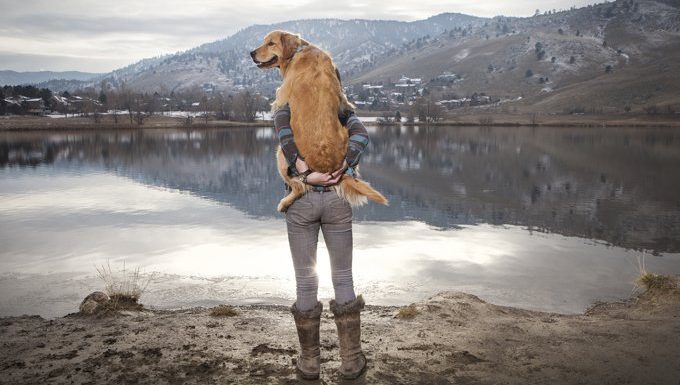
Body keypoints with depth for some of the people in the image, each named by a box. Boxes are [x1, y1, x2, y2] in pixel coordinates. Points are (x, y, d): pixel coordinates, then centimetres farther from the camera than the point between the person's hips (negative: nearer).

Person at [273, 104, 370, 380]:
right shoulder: (343, 110, 12)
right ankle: (351, 360, 17)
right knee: (343, 278, 11)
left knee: (305, 281, 9)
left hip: (301, 200, -1)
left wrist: (306, 176, -21)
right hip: (336, 199, 1)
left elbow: (284, 133, -16)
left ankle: (310, 360, 20)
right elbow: (361, 135, -10)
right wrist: (342, 169, -19)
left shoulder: (285, 110, 8)